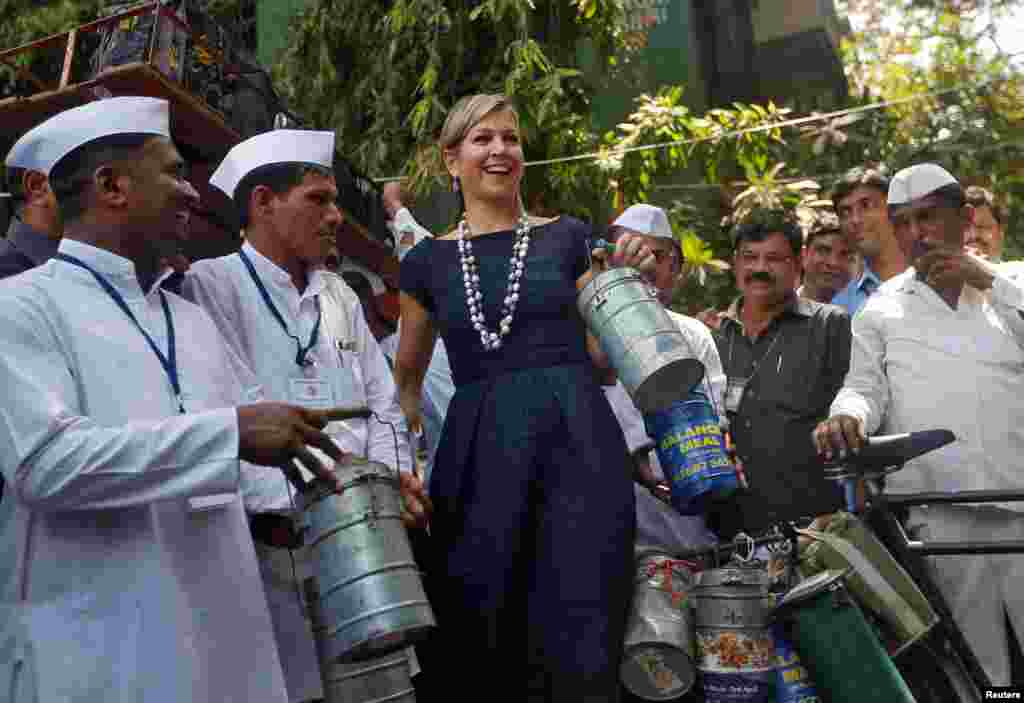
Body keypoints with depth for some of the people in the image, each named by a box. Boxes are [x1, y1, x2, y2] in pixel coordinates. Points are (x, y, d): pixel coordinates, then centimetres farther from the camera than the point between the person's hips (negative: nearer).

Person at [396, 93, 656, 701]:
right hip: (477, 454, 1)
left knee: (582, 649, -2)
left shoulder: (568, 238, 9)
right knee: (488, 642, 8)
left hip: (576, 441, -1)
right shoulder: (429, 260, 11)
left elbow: (603, 356, 10)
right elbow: (407, 379, 19)